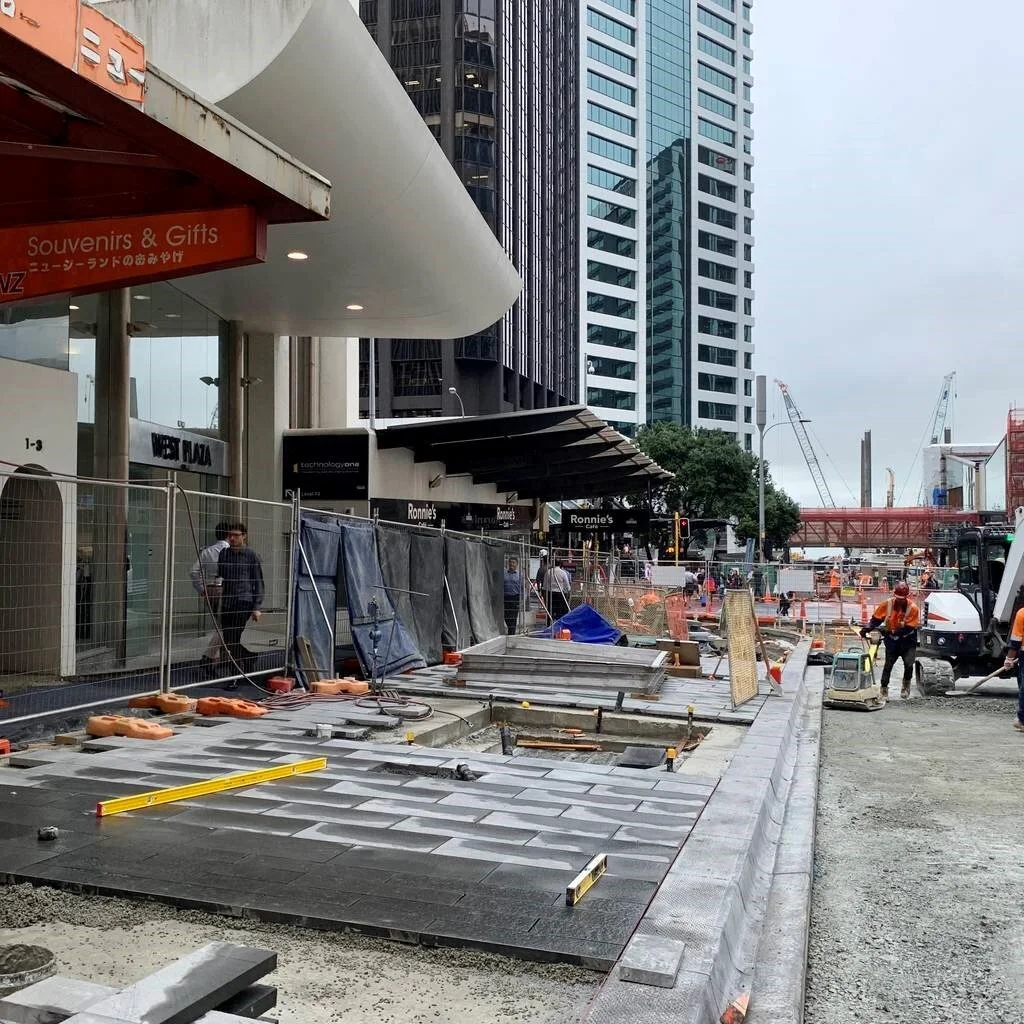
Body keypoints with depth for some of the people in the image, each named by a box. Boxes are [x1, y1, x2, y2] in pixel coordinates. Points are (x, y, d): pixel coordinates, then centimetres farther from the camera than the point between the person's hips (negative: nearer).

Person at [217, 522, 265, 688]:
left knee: (235, 640, -12)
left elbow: (259, 582, -1)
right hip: (227, 602, 6)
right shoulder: (224, 554, 12)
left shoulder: (251, 556, -1)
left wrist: (257, 607, -6)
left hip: (244, 602, -6)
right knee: (228, 640, 6)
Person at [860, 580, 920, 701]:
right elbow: (876, 618, -2)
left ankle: (906, 685, 18)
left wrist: (895, 632, -30)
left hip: (907, 640, -2)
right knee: (888, 665, 1)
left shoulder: (913, 608, -16)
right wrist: (867, 628, -18)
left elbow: (908, 628, -20)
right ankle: (884, 690, 11)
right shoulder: (887, 604, -9)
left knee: (908, 664, -11)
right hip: (891, 640, 2)